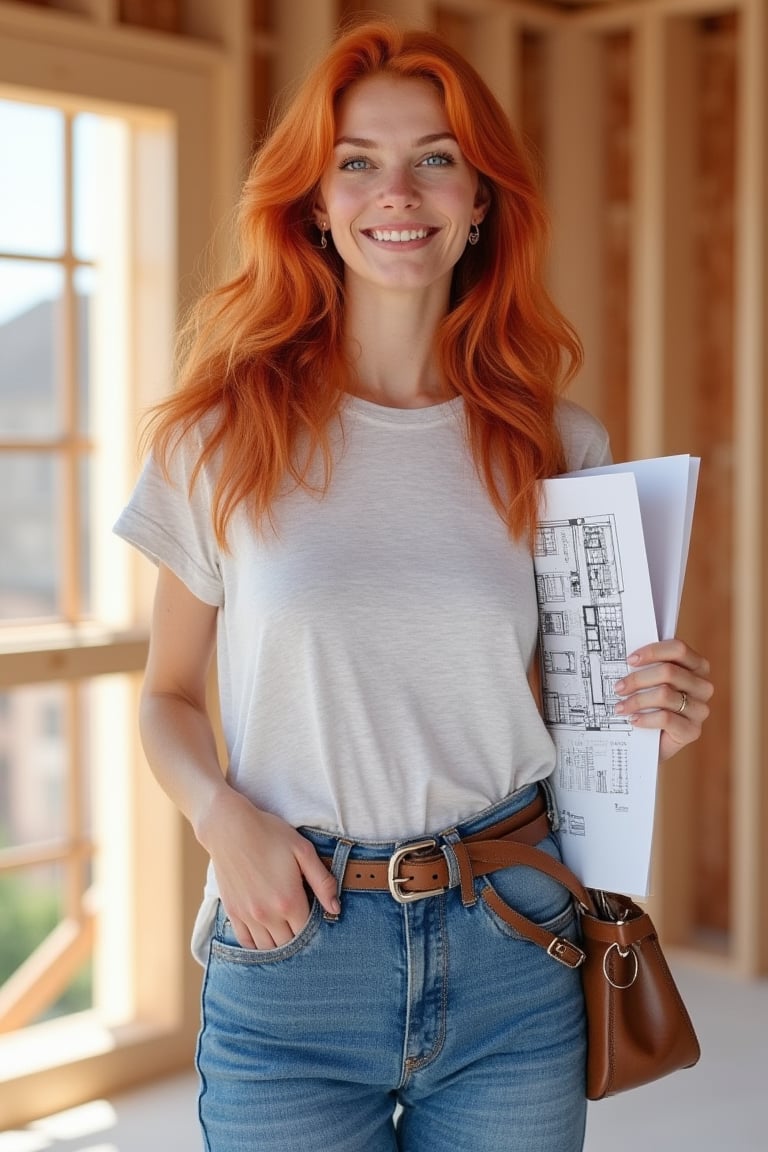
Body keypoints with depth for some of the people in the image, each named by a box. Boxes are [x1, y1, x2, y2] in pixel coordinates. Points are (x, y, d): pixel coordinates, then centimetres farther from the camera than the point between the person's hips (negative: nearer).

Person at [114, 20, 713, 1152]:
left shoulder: (556, 444, 3)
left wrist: (660, 714, -7)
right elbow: (169, 695, 6)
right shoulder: (224, 436, -2)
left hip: (513, 948, 2)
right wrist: (220, 813, -12)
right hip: (292, 953, -1)